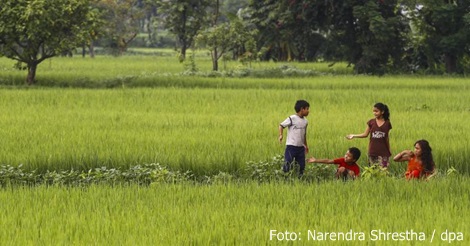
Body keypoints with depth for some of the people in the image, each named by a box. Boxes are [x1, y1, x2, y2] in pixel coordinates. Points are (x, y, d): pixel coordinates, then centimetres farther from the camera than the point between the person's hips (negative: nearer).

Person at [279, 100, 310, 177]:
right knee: (288, 163, -13)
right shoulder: (292, 119, -9)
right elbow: (281, 125, -3)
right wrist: (280, 135, -18)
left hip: (301, 147, 6)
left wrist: (305, 145, 26)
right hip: (291, 146, -6)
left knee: (301, 166, 5)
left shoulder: (305, 121, 11)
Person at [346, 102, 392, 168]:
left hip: (383, 152, -1)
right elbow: (365, 134, 7)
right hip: (372, 152, 1)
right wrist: (353, 136, -2)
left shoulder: (387, 124, 2)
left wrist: (389, 151, 12)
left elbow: (386, 138, 9)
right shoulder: (371, 122, 3)